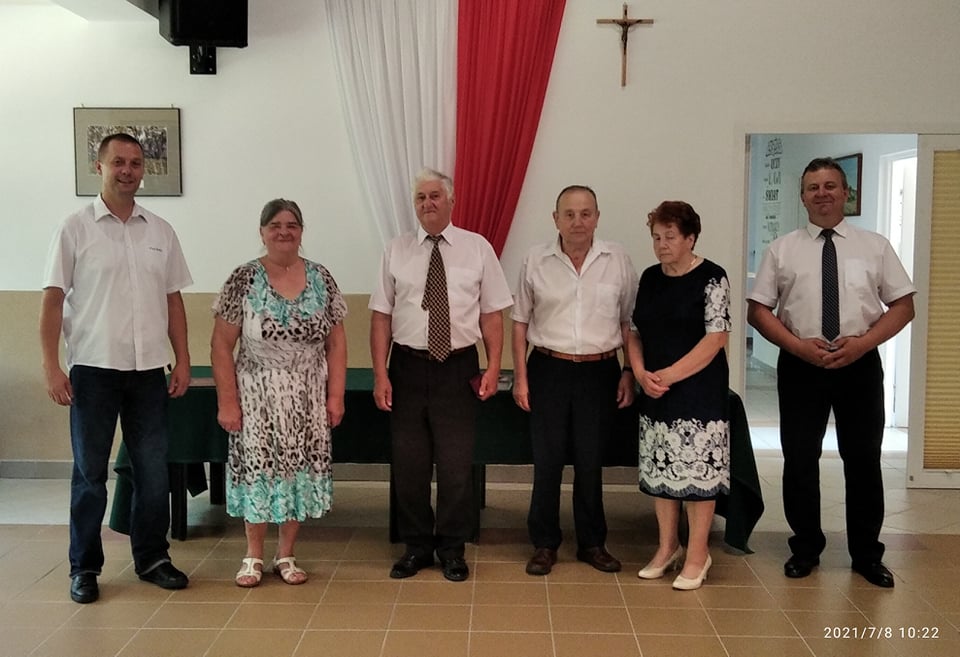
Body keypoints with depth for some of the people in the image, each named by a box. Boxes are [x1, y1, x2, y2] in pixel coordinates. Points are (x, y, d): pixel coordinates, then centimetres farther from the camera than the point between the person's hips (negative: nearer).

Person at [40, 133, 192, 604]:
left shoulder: (160, 231, 8)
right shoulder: (76, 229, -2)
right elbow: (53, 300, -4)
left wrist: (183, 360, 5)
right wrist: (51, 366, -11)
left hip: (148, 370, 3)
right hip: (93, 369, -3)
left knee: (153, 471, 9)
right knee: (89, 472, 6)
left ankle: (152, 558, 23)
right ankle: (84, 568, 19)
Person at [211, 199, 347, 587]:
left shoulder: (322, 279, 1)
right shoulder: (244, 279, -6)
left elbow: (336, 343, 4)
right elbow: (221, 345, -5)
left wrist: (336, 395, 0)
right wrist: (227, 401, -8)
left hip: (308, 398, 2)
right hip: (257, 396, -2)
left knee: (301, 470, 7)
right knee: (257, 471, 6)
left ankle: (286, 555, 25)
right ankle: (254, 556, 25)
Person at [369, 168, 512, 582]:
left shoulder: (477, 249, 1)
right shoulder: (396, 251, 4)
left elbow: (492, 313, 1)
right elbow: (381, 316, 2)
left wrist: (493, 368, -7)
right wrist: (380, 375, -4)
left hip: (459, 368, -1)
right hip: (408, 367, 1)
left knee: (457, 465, 5)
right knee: (408, 463, 9)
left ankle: (452, 549, 24)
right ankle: (416, 546, 27)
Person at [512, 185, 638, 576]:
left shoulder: (617, 260, 0)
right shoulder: (536, 261, -1)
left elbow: (629, 321, 6)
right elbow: (521, 322, 3)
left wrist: (629, 374, 3)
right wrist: (520, 377, 0)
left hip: (600, 371, 1)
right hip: (549, 370, 0)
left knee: (591, 461, 9)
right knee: (547, 461, 5)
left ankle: (592, 543, 25)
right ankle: (544, 544, 20)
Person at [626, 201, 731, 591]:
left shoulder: (711, 278, -8)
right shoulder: (650, 278, 9)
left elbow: (715, 338, -14)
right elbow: (636, 331, 12)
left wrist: (668, 376, -17)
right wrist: (641, 373, -6)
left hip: (698, 391, -6)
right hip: (655, 393, 6)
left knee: (697, 468, 0)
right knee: (660, 467, 11)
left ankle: (697, 553, 14)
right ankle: (667, 547, 26)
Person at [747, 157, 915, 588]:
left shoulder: (874, 246, 6)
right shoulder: (782, 249, 4)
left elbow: (903, 306, 4)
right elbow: (757, 311, 2)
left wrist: (863, 342, -13)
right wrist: (798, 345, -13)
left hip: (860, 363, 0)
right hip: (799, 365, 0)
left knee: (863, 459, 9)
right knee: (800, 460, 7)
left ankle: (867, 553, 25)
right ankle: (806, 548, 24)